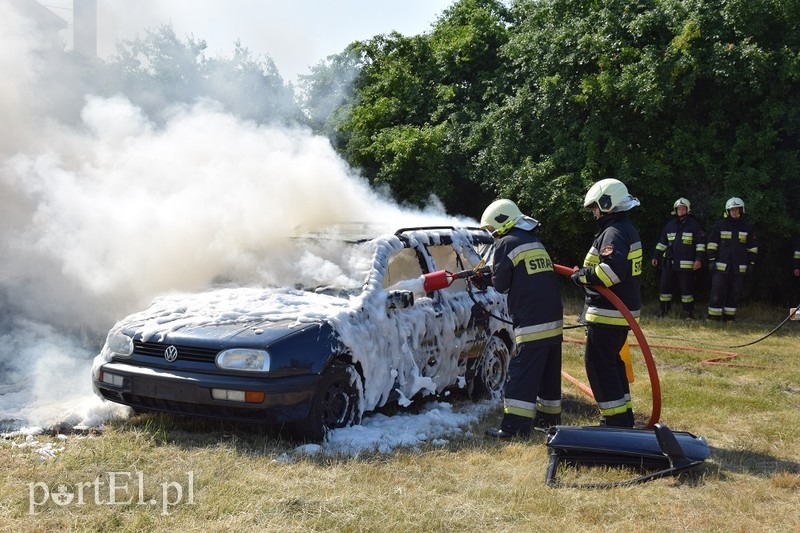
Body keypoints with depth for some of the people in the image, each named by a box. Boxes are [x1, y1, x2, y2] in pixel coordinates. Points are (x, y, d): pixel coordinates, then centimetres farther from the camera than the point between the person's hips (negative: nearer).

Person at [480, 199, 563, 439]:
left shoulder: (506, 243, -6)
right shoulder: (536, 242, 18)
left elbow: (501, 284, -6)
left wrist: (491, 273, 16)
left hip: (532, 324, -8)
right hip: (554, 320, 8)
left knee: (522, 374, -8)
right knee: (548, 373, 18)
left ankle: (515, 426, -9)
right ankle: (549, 417, 29)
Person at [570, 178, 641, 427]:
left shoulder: (614, 232, -17)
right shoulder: (628, 229, 16)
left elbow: (614, 267, -33)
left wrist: (584, 275, -20)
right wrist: (589, 274, 13)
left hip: (608, 312, -11)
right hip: (623, 309, 11)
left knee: (598, 362, -5)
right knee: (612, 360, 19)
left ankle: (616, 419, -2)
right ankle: (623, 415, 27)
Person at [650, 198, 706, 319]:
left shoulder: (693, 224, 0)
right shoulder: (670, 225, 14)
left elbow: (700, 243, -2)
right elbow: (662, 242, 19)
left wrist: (699, 259, -10)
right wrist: (656, 256, 14)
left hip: (686, 263, -4)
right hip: (669, 262, 4)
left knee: (686, 289, 1)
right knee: (665, 287, 5)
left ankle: (687, 313, 9)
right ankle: (662, 312, 13)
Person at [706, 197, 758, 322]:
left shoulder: (747, 227, 8)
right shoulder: (721, 225, 3)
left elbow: (752, 247, 13)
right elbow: (712, 243, 5)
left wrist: (751, 263, 9)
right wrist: (712, 259, -1)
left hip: (739, 267, 2)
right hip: (721, 265, -2)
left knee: (734, 293, 5)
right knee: (717, 292, -4)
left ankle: (729, 317, 14)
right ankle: (714, 317, 1)